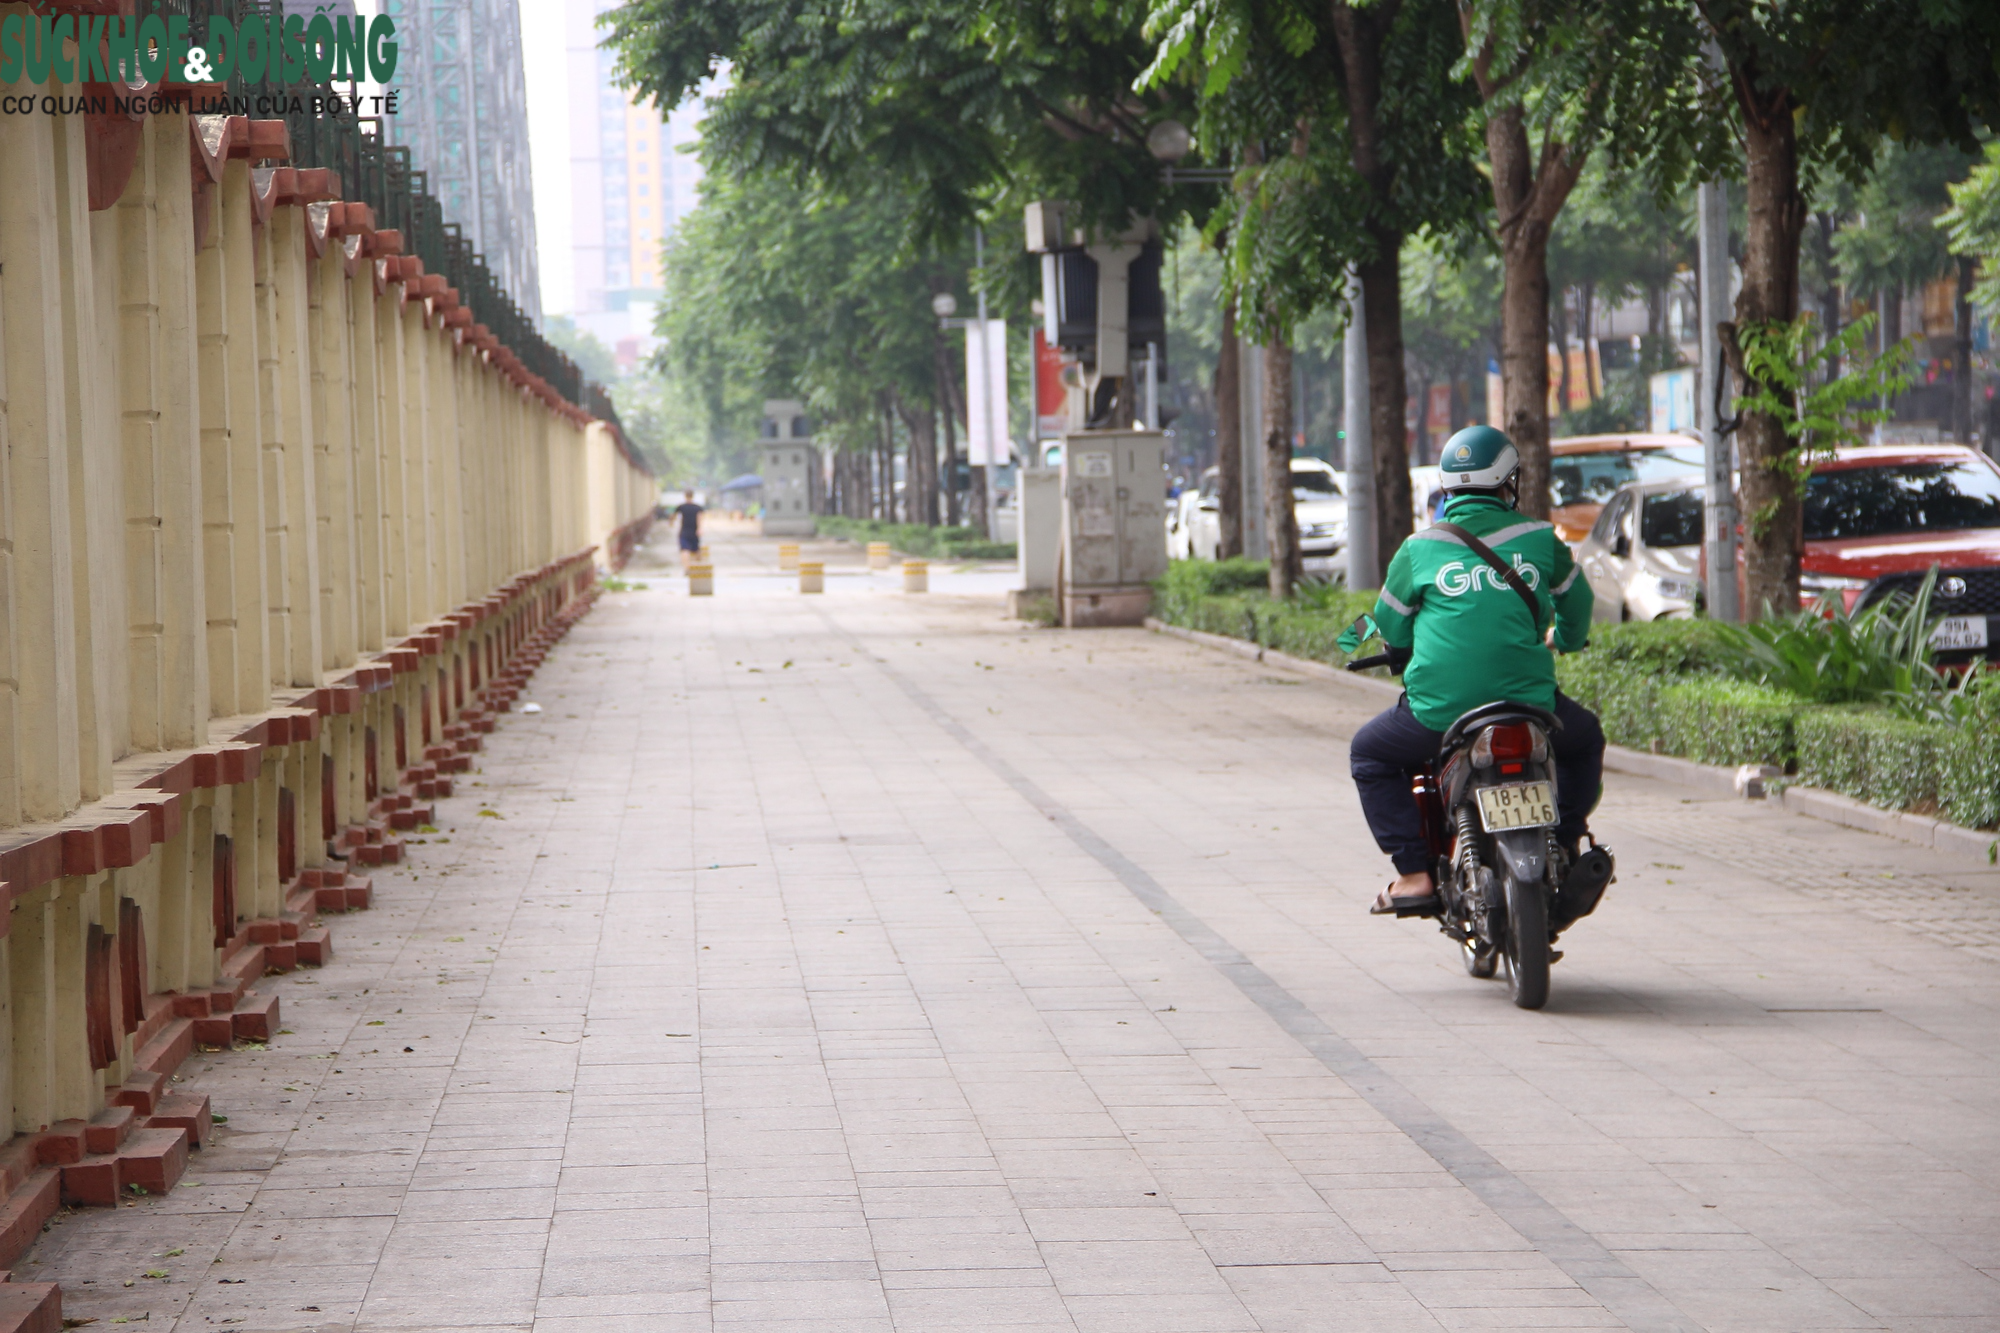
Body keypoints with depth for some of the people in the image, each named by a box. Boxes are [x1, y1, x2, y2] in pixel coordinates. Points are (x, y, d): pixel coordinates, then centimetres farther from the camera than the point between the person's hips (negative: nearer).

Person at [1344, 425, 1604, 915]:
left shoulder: (1419, 549, 4)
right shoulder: (1539, 539, 7)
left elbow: (1390, 627, 13)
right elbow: (1576, 603, 22)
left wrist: (1404, 652, 37)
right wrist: (1563, 639, 44)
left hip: (1440, 710, -1)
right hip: (1529, 704, 1)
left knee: (1369, 754, 25)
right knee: (1585, 738, 33)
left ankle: (1413, 873, 13)